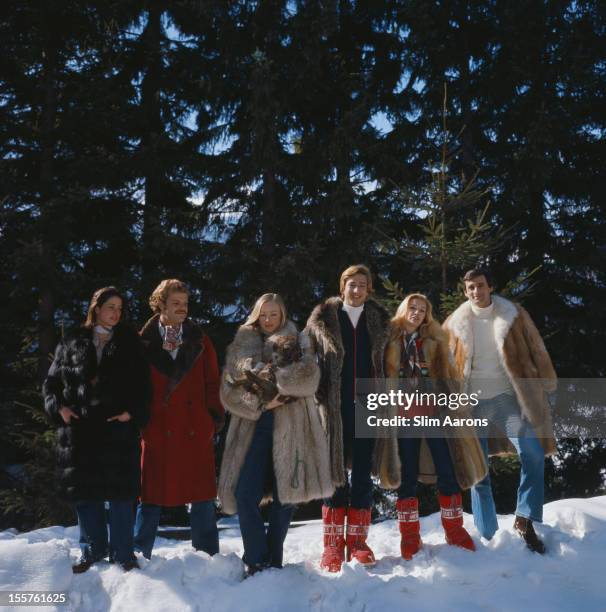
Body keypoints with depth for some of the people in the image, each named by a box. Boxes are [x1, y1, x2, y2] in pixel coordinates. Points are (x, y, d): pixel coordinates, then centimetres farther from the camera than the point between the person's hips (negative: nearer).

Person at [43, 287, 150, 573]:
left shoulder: (130, 343, 9)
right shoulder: (72, 342, 11)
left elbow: (142, 384, 3)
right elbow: (52, 381, 13)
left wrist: (133, 413, -11)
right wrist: (59, 407, -4)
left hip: (119, 426, -2)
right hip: (80, 426, 2)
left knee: (120, 489, -2)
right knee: (84, 489, 7)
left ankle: (122, 553, 7)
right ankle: (93, 550, 21)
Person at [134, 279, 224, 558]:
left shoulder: (199, 340, 10)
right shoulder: (144, 341, 4)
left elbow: (212, 383, 8)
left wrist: (215, 419, 1)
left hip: (196, 429, 2)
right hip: (157, 429, -1)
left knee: (202, 493, 5)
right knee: (151, 493, 6)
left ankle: (208, 556, 16)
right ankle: (139, 554, 19)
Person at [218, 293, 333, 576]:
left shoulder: (298, 343, 10)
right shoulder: (240, 347, 14)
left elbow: (309, 377, -8)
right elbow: (229, 391, 4)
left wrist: (270, 375, -15)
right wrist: (259, 403, -11)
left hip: (290, 428, -1)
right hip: (253, 426, 1)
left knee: (284, 495, 3)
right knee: (245, 494, -11)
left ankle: (274, 561, 18)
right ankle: (256, 562, 0)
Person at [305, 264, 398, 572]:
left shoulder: (378, 321, 9)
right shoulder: (323, 321, 3)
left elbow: (385, 364, 11)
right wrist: (318, 398, -6)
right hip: (334, 409, -2)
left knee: (362, 476, 6)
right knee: (335, 475, 2)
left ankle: (357, 541, 16)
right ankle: (333, 545, 9)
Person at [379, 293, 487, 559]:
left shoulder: (434, 341, 13)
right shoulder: (391, 340, 6)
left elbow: (447, 375, 13)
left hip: (435, 412, 2)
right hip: (404, 416, -2)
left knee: (448, 472, 0)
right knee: (407, 476, 4)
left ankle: (455, 530, 14)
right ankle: (409, 536, 13)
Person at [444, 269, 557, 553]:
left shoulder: (513, 314, 1)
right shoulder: (455, 323, 3)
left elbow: (535, 350, 5)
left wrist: (545, 388, 4)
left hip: (507, 396, 0)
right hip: (472, 402, 1)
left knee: (533, 454, -15)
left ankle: (525, 520, 0)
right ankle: (488, 535, 16)